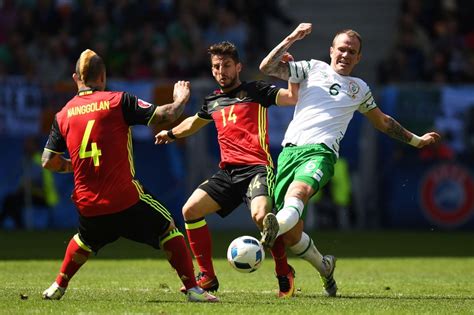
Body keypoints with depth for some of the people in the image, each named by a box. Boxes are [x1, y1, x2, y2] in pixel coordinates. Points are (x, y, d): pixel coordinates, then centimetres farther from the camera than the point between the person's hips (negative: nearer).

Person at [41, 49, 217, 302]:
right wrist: (180, 100, 14)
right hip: (126, 200, -4)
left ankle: (58, 287, 33)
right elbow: (166, 115, -8)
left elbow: (49, 162, 6)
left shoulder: (63, 115, 6)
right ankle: (193, 289, 5)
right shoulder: (118, 102, -6)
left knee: (85, 241, 34)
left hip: (87, 204, 4)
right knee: (168, 231, 12)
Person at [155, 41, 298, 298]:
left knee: (261, 214, -31)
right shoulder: (212, 101, 20)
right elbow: (195, 122, 43)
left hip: (256, 168, -7)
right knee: (190, 210, -6)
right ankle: (207, 277, 5)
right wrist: (172, 133, 51)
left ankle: (284, 274, -9)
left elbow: (292, 97, -8)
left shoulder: (255, 91, 4)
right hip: (227, 171, 7)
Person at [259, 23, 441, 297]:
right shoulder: (313, 69, 20)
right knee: (292, 235, -5)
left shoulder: (360, 89, 24)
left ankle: (277, 224, -68)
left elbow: (383, 122, 40)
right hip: (290, 149, 1)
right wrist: (292, 39, 3)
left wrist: (416, 140, 44)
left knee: (299, 190, -38)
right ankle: (324, 266, 23)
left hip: (321, 151, -1)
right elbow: (267, 67, 11)